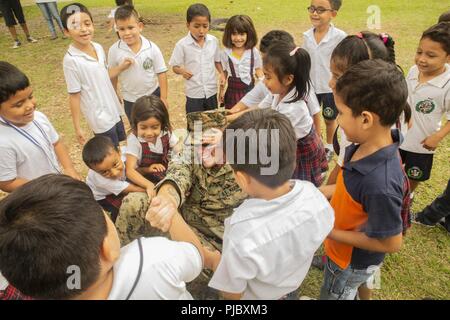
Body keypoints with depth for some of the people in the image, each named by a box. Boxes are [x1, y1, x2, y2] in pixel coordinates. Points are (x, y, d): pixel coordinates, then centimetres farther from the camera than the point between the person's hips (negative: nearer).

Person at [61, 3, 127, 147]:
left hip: (113, 110, 7)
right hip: (99, 117, -6)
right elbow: (74, 95, -17)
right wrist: (77, 127, -14)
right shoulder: (71, 60, -21)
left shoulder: (98, 48, -2)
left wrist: (121, 67, 0)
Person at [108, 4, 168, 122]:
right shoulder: (114, 50, -15)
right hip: (130, 99, 1)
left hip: (153, 94, -1)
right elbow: (112, 75, -2)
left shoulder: (152, 48, -17)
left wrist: (163, 97, -11)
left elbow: (161, 73, -11)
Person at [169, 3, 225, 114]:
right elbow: (175, 67, -6)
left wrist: (222, 73, -8)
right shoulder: (182, 45, -14)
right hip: (193, 93, -3)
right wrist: (182, 70, -28)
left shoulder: (214, 41, -5)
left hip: (211, 91, 3)